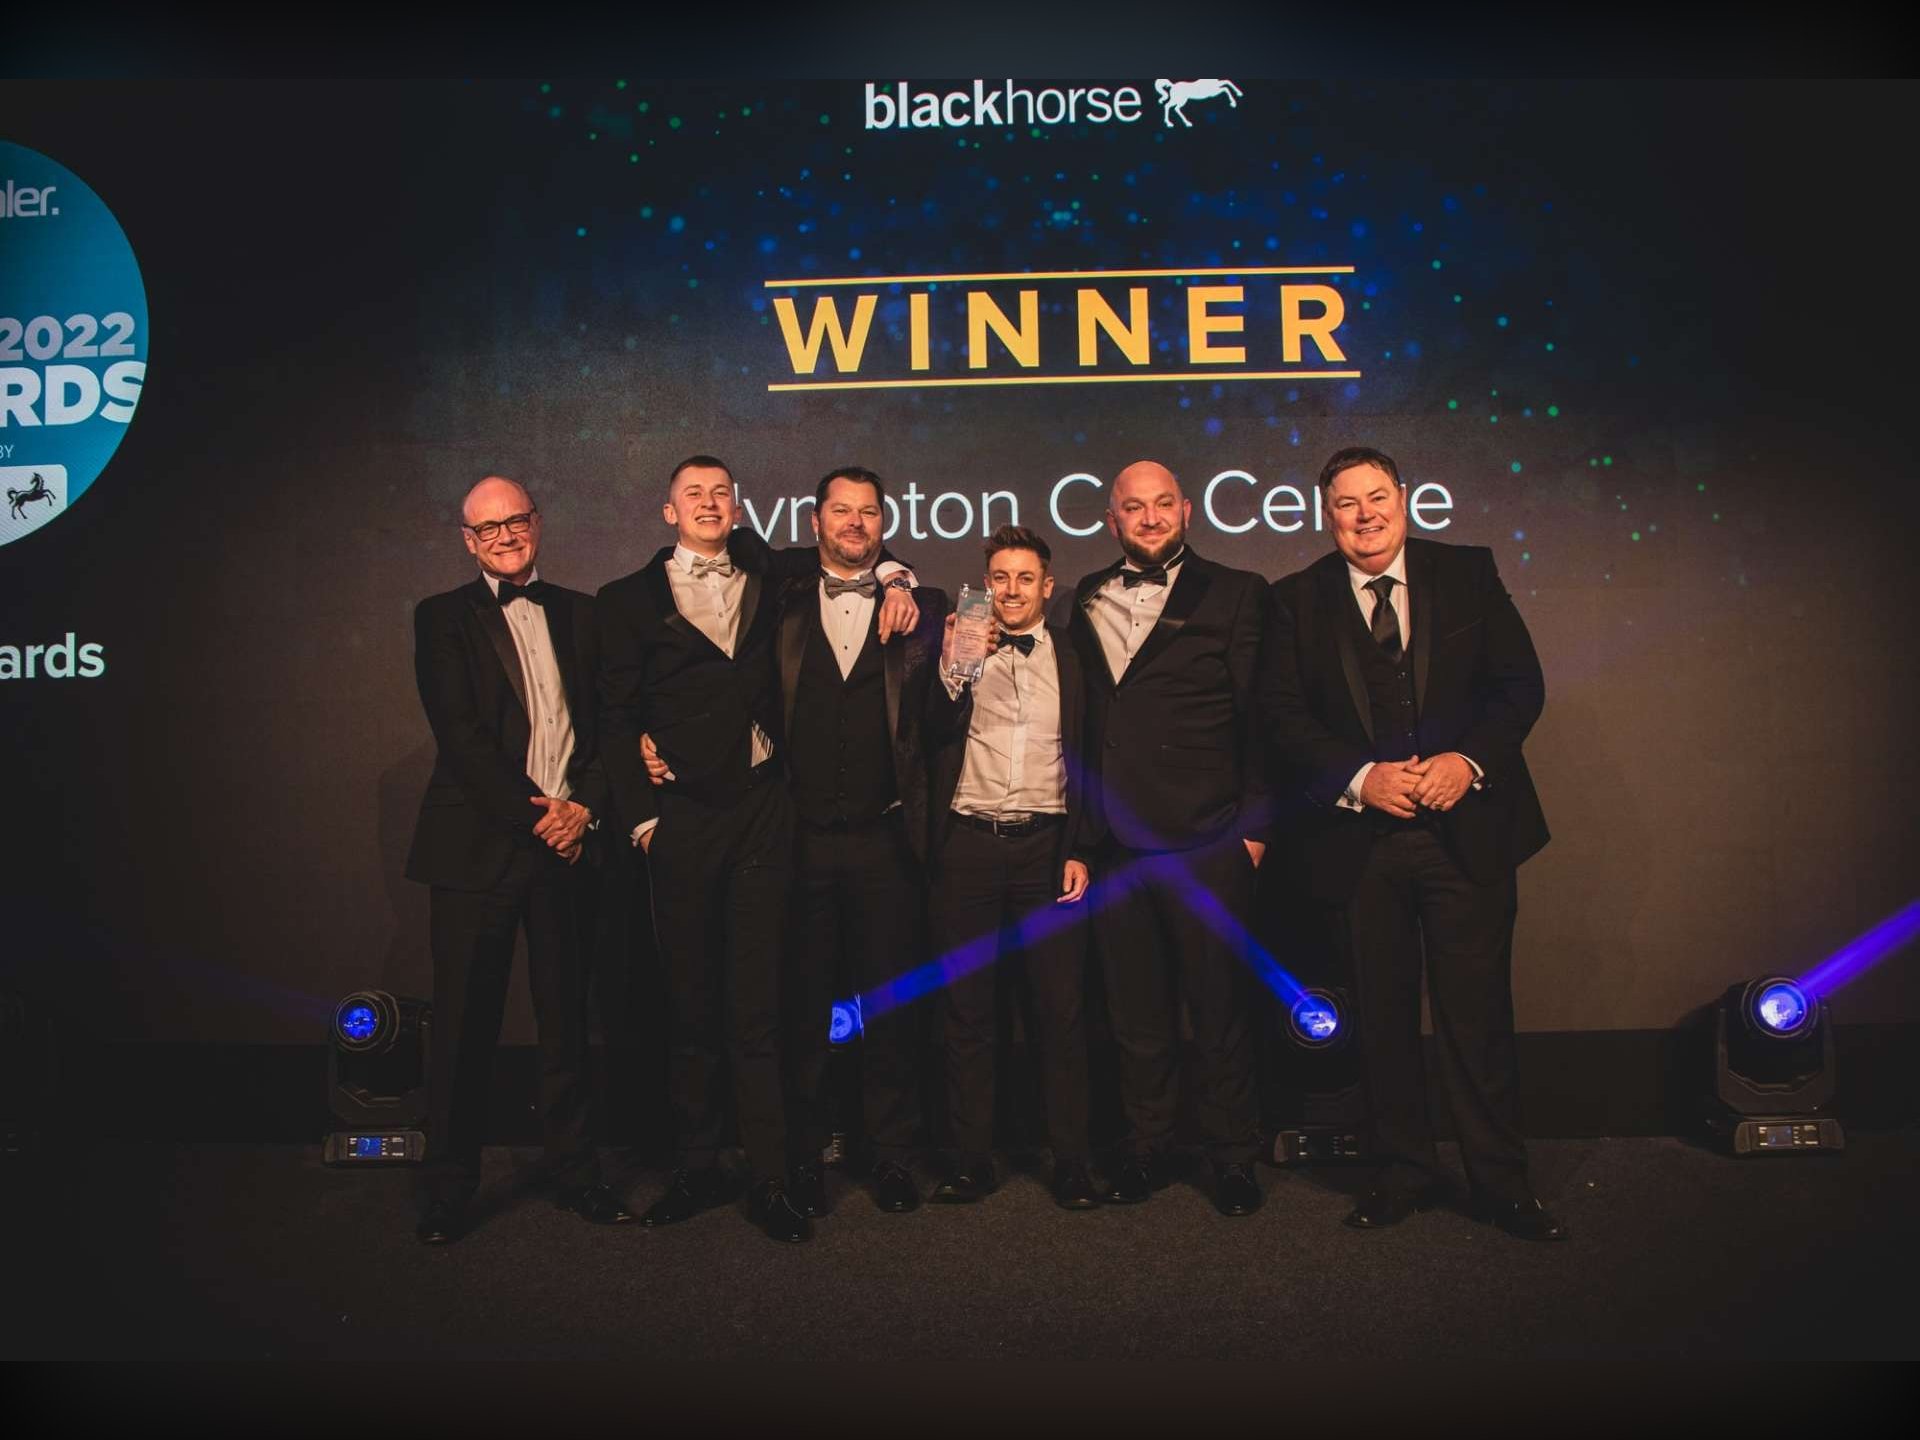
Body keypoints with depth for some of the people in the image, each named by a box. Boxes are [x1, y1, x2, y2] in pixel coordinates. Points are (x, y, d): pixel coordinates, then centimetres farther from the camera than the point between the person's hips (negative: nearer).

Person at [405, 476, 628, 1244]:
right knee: (465, 1022, 4)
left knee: (566, 1016, 9)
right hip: (477, 845, -2)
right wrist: (533, 813, -12)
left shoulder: (579, 613, 13)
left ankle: (576, 1172, 22)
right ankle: (448, 1188, 18)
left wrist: (583, 807, -6)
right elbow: (460, 733, -6)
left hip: (568, 838, 3)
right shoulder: (442, 618, 4)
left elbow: (607, 721, 9)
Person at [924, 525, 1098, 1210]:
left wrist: (1080, 850, 0)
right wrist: (954, 667, -17)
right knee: (966, 1008, 6)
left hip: (1046, 845, 0)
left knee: (1063, 1009, 1)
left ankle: (1071, 1162, 13)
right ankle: (970, 1159, 17)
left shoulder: (1072, 656, 9)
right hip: (968, 845, 0)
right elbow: (930, 740, -3)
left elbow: (1088, 759, 8)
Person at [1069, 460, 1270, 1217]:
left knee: (1219, 1005, 6)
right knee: (1136, 1010, 12)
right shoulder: (1087, 600, 12)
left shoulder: (1235, 594, 3)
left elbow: (1258, 714, 0)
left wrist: (1253, 823, -5)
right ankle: (1146, 1149, 27)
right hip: (1116, 844, 3)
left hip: (1206, 843, -3)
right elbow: (1083, 717, 11)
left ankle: (1233, 1156, 23)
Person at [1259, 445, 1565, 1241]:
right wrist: (1360, 779, -14)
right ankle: (1404, 1173, 26)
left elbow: (1520, 683, 3)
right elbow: (1283, 716, -1)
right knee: (1383, 1019, 10)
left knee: (1478, 1012, 3)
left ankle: (1500, 1182, 20)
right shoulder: (1297, 600, 4)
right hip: (1357, 839, 1)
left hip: (1468, 825, 0)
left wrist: (1469, 760, -13)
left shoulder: (1468, 573, 5)